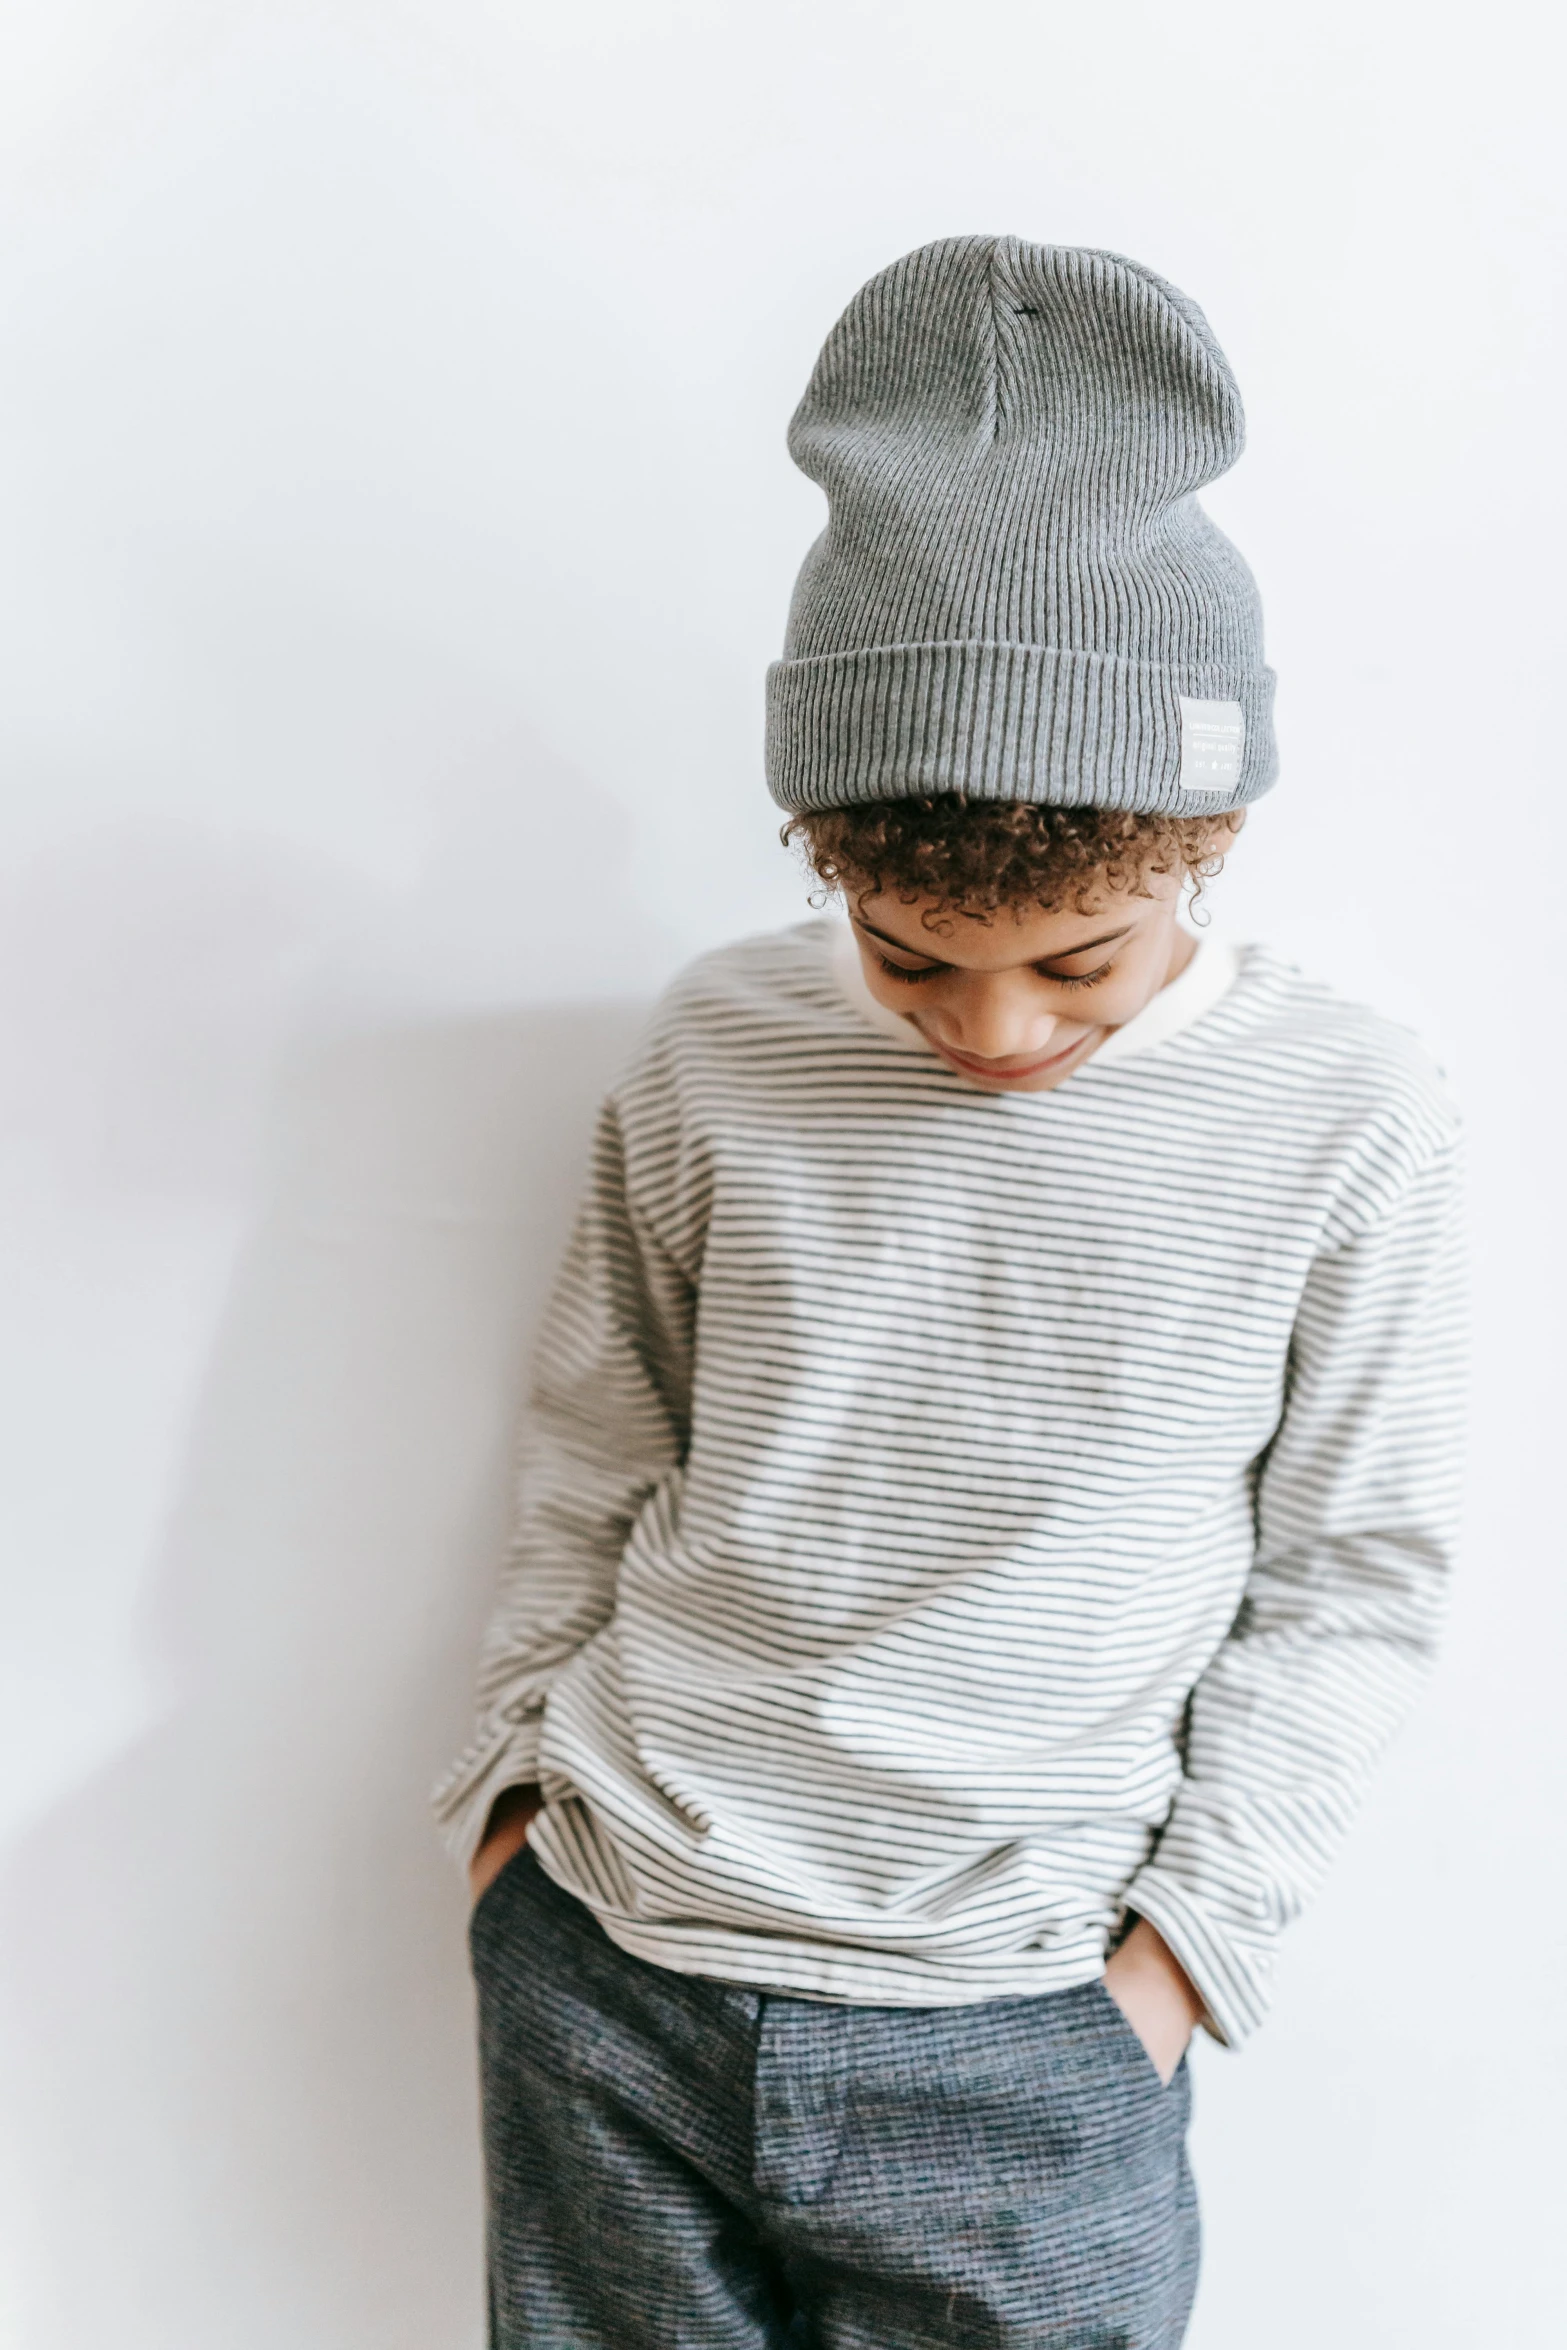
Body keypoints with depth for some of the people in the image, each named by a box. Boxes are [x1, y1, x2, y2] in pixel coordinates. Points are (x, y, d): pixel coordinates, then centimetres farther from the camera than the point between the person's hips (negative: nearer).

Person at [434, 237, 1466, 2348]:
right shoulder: (720, 1052, -3)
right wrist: (519, 1774, 7)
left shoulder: (1345, 1123, -8)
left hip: (1021, 2049, -1)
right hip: (604, 1977, 2)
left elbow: (1352, 1577, 0)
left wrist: (1189, 1931, -2)